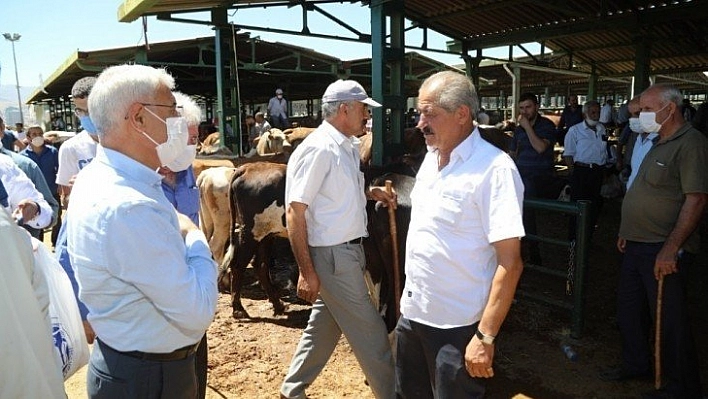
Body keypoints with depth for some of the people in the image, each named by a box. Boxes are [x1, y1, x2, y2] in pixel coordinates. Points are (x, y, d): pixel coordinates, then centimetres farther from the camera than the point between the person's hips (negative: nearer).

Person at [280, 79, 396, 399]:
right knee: (369, 332, 4)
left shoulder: (347, 147, 9)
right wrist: (307, 272, -19)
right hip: (333, 255, -9)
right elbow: (294, 212, -19)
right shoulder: (318, 149, -17)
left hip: (348, 250, 9)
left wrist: (369, 193, 5)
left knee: (324, 324, 19)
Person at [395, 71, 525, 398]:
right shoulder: (431, 156, 5)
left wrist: (485, 337, -21)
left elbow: (510, 263, -20)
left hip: (456, 326, -7)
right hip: (412, 312, 7)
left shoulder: (494, 169, -19)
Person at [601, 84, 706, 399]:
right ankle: (635, 364, 38)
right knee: (629, 308, 19)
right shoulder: (660, 144, 14)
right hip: (637, 245, 9)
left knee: (668, 320, 3)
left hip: (663, 251, -9)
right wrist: (627, 232, 18)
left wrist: (670, 249, -25)